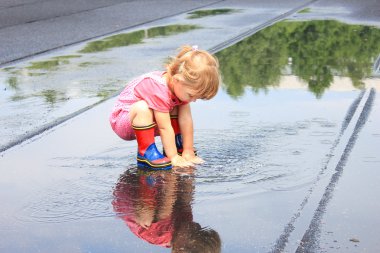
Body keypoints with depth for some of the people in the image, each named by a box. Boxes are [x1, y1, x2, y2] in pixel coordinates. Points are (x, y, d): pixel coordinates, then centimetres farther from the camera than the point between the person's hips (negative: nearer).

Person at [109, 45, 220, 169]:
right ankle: (145, 152, -27)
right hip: (122, 119, -8)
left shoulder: (182, 86, -10)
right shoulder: (159, 90, -35)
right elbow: (165, 128, -33)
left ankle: (176, 146, 7)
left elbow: (186, 120, -10)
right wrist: (173, 157, -29)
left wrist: (188, 152, -9)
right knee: (142, 107, -36)